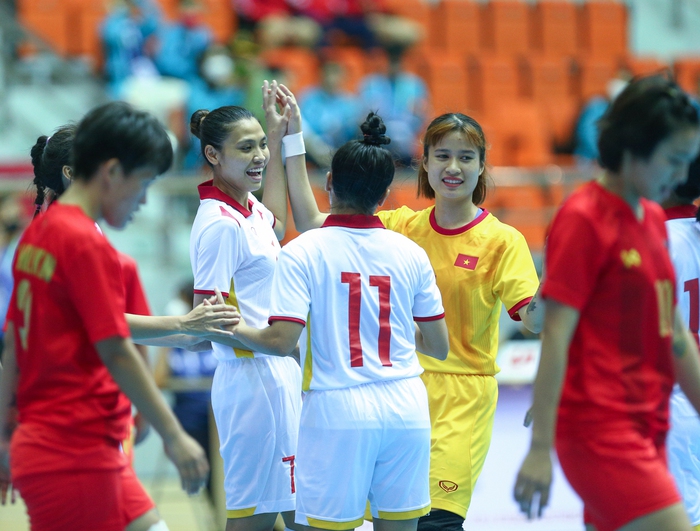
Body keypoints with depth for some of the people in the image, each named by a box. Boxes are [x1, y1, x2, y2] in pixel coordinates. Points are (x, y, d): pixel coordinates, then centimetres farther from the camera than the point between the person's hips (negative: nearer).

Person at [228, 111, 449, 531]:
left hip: (338, 410, -3)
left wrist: (236, 328, 5)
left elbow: (282, 342, -14)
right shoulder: (411, 254, 4)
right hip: (406, 409, 3)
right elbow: (439, 346, 9)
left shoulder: (302, 253, -7)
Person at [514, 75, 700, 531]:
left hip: (646, 428, 8)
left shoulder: (654, 218, 15)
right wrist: (540, 448, -17)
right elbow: (556, 337, -14)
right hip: (600, 427, -8)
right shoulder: (584, 219, -10)